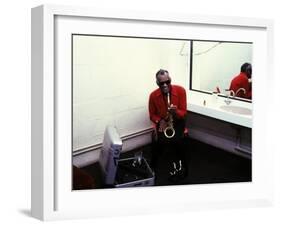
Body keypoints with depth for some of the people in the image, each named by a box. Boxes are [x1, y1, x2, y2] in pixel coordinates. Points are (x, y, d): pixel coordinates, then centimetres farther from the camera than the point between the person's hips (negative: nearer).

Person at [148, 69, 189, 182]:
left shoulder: (180, 90, -12)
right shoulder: (153, 95, -9)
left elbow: (183, 112, -9)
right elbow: (152, 115, 3)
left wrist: (175, 112, -30)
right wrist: (160, 121, -16)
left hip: (177, 122, -1)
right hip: (162, 123, 1)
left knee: (178, 140, -19)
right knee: (157, 140, -16)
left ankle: (179, 164, 6)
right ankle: (153, 166, 7)